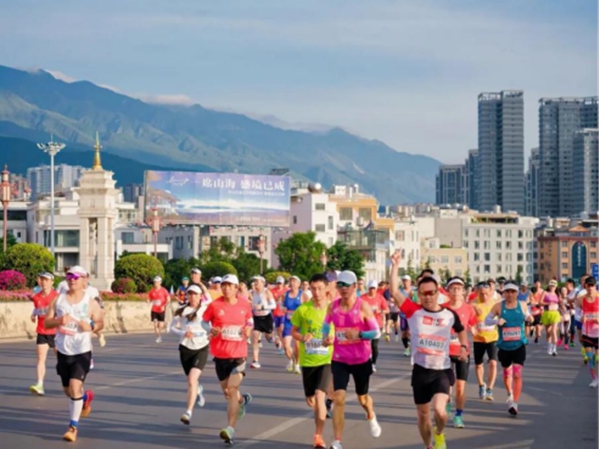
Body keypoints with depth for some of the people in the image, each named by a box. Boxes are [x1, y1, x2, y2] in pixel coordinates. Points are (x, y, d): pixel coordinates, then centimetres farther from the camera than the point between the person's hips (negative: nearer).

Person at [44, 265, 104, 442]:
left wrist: (91, 326, -18)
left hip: (82, 351, -4)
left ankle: (73, 426, -8)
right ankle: (86, 397, 50)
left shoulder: (91, 303, -4)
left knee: (75, 386, -18)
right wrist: (58, 320, -19)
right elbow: (46, 323, 3)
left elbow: (100, 323, 4)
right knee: (68, 391, 15)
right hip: (63, 351, 4)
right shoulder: (58, 299, 3)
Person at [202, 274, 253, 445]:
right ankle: (243, 400, 50)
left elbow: (250, 322, 17)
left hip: (239, 353, -1)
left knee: (232, 389, -15)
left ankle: (230, 429, -15)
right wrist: (211, 330, -16)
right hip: (220, 354, 1)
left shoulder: (245, 305, 1)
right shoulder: (214, 305, -5)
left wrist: (249, 330, -4)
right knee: (227, 391, 14)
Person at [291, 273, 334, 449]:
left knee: (319, 396, -19)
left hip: (326, 359, -2)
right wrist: (302, 338, -16)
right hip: (307, 360, 2)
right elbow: (294, 331, 5)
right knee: (311, 400, 14)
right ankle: (322, 411, 49)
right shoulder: (303, 309, -5)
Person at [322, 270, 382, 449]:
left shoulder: (363, 307, -13)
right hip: (339, 360, 1)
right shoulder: (332, 307, -4)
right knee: (338, 399, -13)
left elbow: (376, 332, -11)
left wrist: (359, 334, -28)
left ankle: (371, 418, 54)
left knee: (362, 397, 18)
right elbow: (326, 326, 14)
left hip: (361, 360, -1)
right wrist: (326, 338, -8)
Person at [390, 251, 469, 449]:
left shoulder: (450, 315, -1)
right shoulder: (413, 311, -5)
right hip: (420, 371, 1)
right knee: (423, 415, 11)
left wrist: (464, 347, 3)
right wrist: (395, 266, -23)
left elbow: (461, 330, 20)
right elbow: (394, 292, -16)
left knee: (439, 410, -21)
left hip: (442, 371, -1)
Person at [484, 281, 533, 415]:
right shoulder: (498, 306, -6)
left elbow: (526, 315, 17)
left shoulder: (522, 305, 0)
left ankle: (515, 404, -10)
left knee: (517, 374, -11)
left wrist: (529, 318, -6)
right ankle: (510, 395, 44)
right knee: (507, 373, 17)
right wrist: (496, 321, -22)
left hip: (519, 345, -1)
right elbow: (487, 319, -3)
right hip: (504, 346, 1)